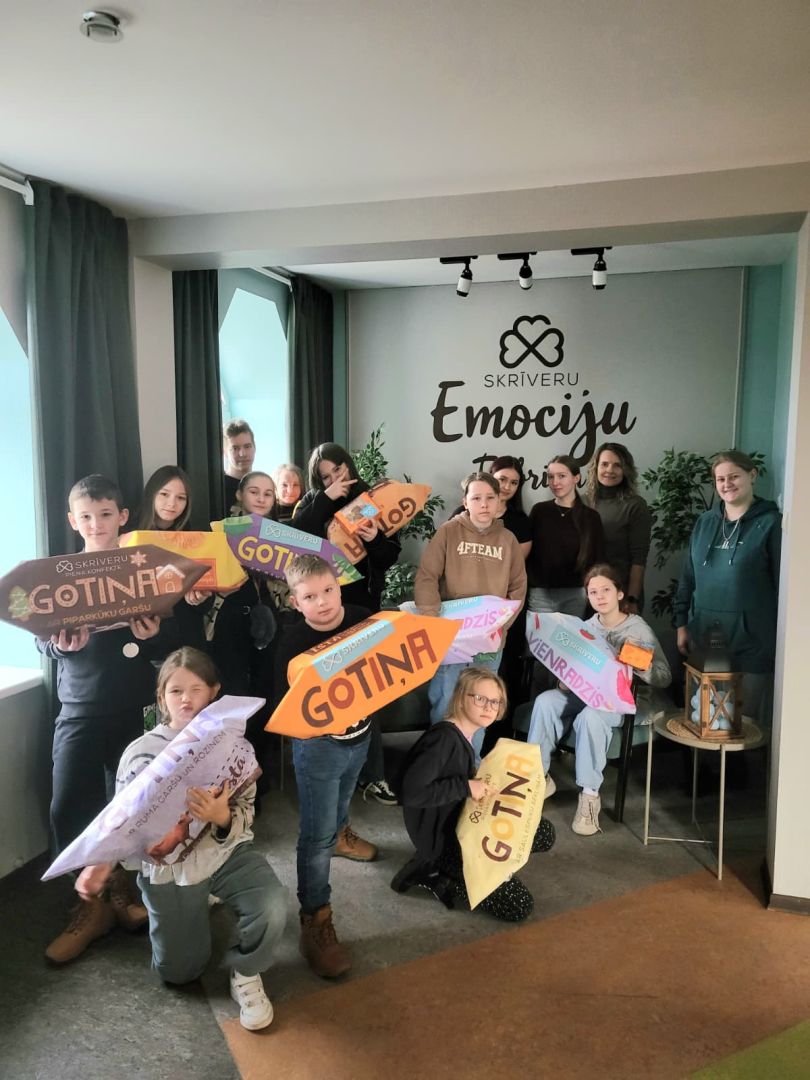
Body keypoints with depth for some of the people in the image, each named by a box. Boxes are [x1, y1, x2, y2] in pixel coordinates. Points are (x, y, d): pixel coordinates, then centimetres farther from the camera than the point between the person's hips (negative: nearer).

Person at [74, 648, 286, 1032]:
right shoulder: (140, 752, -9)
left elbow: (245, 818, -9)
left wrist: (223, 819, -32)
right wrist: (102, 862, -20)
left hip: (226, 852, -1)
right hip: (168, 866, 1)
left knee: (272, 906, -29)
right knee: (178, 973, 10)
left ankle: (246, 974, 4)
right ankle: (198, 907, 42)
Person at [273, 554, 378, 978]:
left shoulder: (363, 619, -11)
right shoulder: (293, 642, -22)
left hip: (359, 736, 5)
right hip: (318, 745, -5)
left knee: (340, 802, 32)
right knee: (316, 834, 1)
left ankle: (341, 834, 63)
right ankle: (315, 919, 14)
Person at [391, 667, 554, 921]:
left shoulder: (465, 736, 6)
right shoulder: (444, 738, -23)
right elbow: (410, 792, -32)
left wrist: (482, 787, -2)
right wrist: (465, 787, -28)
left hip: (464, 825, 10)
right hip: (441, 840, -10)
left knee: (545, 832, 12)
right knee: (519, 905, -13)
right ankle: (433, 876, -2)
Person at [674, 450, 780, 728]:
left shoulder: (771, 523, -5)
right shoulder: (705, 522, 10)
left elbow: (782, 583, -6)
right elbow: (688, 577, 13)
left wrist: (780, 636, -8)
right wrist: (682, 623, 10)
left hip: (750, 637, -5)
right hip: (703, 634, 5)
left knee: (747, 719, 3)